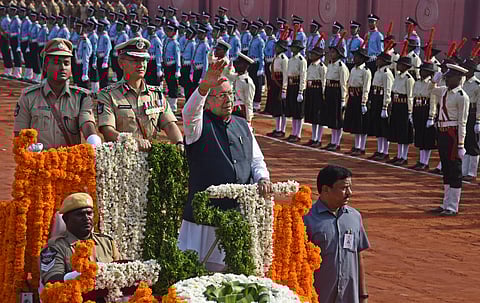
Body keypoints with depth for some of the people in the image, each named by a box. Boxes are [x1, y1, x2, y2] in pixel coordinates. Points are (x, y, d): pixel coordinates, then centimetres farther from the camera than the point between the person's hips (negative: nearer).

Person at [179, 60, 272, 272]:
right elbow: (189, 112, -24)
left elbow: (256, 160, 19)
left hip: (240, 213, 5)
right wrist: (204, 86, -41)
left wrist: (262, 178, -3)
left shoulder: (242, 125, 17)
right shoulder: (200, 124, -1)